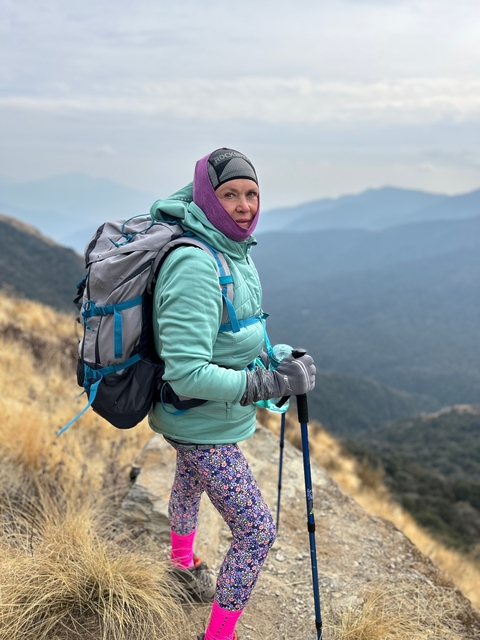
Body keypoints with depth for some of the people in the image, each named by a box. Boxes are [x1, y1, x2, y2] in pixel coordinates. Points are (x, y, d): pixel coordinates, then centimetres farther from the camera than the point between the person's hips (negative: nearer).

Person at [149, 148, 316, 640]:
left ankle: (183, 560, 63)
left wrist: (268, 354, 14)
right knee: (257, 531, -3)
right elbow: (187, 374, -36)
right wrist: (274, 382, -35)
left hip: (202, 414, 10)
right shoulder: (195, 265, -33)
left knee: (190, 484, 34)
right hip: (203, 424, -10)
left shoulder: (233, 248, -3)